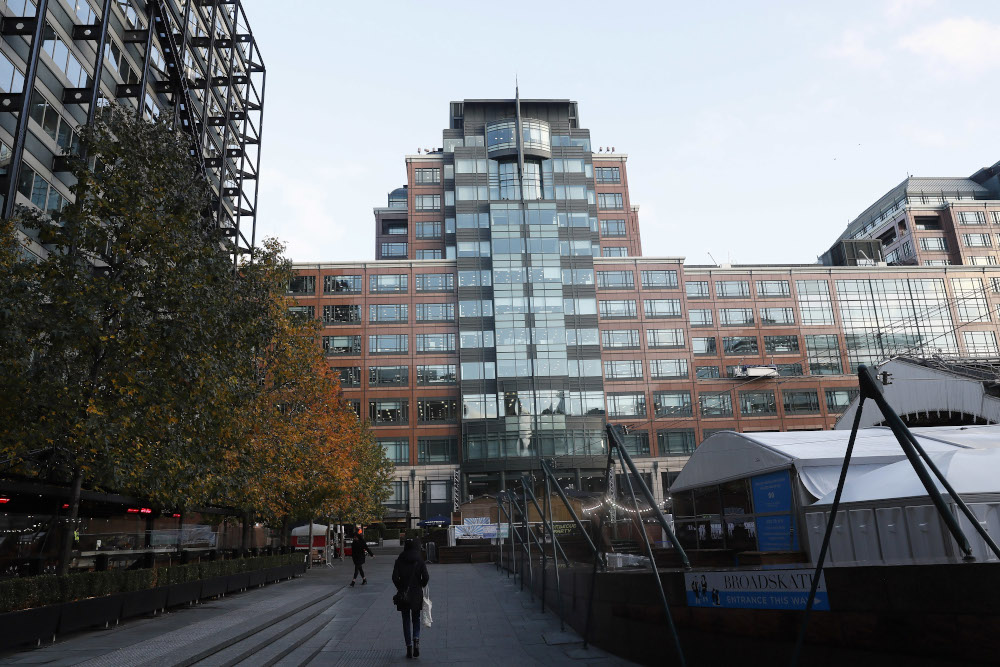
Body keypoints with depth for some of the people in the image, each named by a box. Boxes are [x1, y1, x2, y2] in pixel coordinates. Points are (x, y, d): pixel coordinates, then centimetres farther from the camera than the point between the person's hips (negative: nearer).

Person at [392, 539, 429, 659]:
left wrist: (400, 588, 6)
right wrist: (420, 586, 9)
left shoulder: (399, 561, -3)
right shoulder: (420, 561, -4)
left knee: (406, 621, 10)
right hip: (417, 594, 0)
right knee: (416, 619, 14)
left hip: (403, 594, 0)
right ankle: (416, 639, -10)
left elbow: (395, 577, -9)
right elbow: (426, 577, -9)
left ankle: (409, 648, 8)